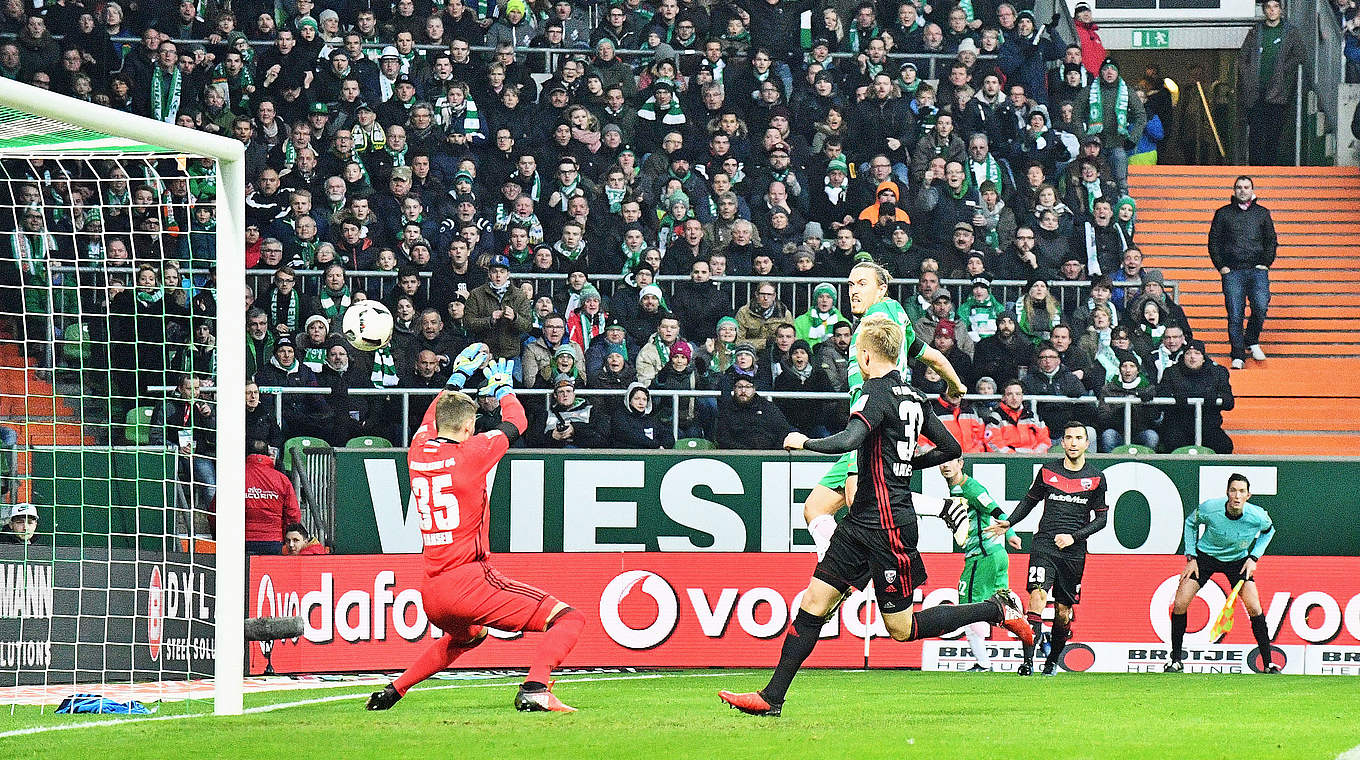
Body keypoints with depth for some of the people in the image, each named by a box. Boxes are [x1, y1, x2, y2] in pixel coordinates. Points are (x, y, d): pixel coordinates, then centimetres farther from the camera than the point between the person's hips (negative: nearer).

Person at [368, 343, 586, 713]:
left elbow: (431, 420, 31)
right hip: (469, 582, -8)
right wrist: (503, 387, 28)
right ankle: (534, 689, -32)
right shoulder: (470, 453, -8)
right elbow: (516, 422, 8)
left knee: (467, 636, 39)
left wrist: (458, 377, 43)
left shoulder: (419, 451, 7)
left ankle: (394, 689, 33)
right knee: (568, 618, -11)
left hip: (431, 594, 8)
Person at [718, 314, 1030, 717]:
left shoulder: (877, 392, -15)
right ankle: (772, 697, 4)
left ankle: (997, 608, 9)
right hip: (863, 521, 9)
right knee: (814, 602, 5)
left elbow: (850, 440, -32)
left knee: (902, 628, 0)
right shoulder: (911, 395, 11)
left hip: (887, 523, -9)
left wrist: (804, 442, -17)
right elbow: (951, 448, 17)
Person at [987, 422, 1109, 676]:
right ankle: (1027, 661, -24)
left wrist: (1073, 537, -7)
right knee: (1037, 597, -20)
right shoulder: (1047, 471, 6)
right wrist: (1008, 523, 9)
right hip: (1044, 546, -1)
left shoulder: (1096, 478, 4)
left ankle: (1052, 660, 28)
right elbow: (1030, 500, 21)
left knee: (1063, 613, 5)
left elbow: (1101, 518, 6)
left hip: (1074, 552, 1)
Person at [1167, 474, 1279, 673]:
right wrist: (1191, 557, -6)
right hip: (1205, 557, 0)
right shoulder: (1209, 509, -26)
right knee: (1179, 605, -11)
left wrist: (1254, 558, -7)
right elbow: (1190, 522, -2)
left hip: (1238, 561, 0)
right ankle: (1176, 662, 4)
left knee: (1254, 609, -14)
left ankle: (1268, 664, -3)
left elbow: (1269, 530, 2)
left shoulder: (1257, 517, -24)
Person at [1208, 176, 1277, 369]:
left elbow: (1271, 241, 16)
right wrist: (1221, 266, 0)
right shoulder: (1223, 214, 11)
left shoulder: (1262, 213, 14)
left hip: (1257, 270, 0)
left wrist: (1266, 263, 3)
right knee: (1235, 315, -6)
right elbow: (1214, 241, 11)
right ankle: (1238, 356, -1)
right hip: (1232, 272, 0)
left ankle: (1252, 341, 10)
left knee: (1261, 307, -16)